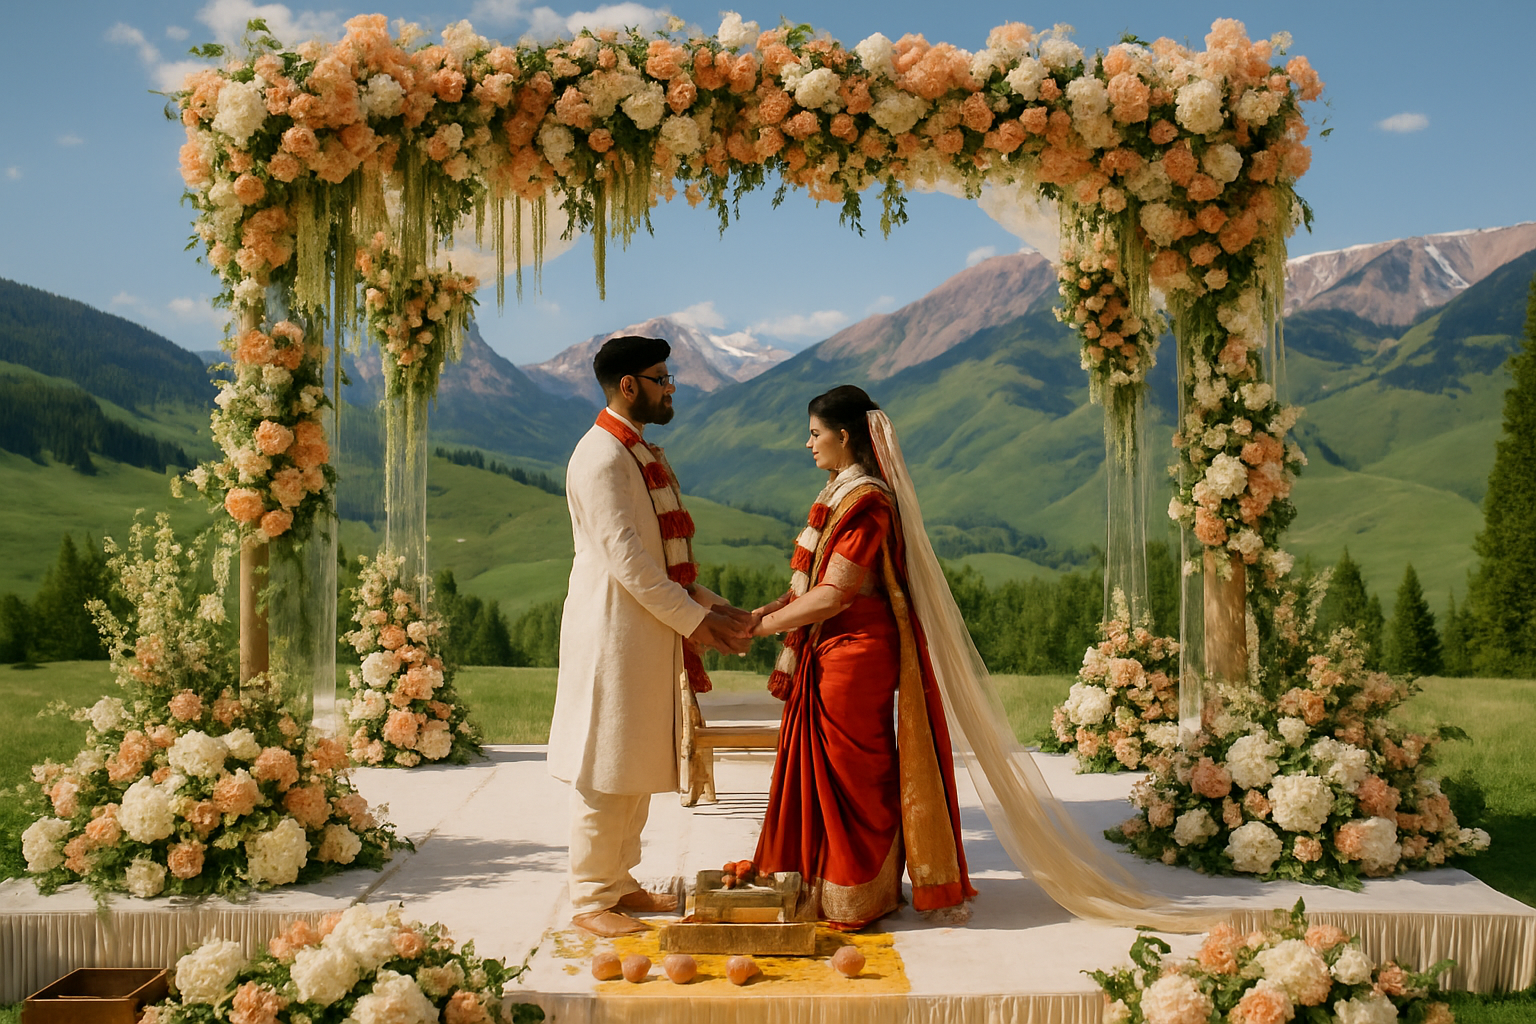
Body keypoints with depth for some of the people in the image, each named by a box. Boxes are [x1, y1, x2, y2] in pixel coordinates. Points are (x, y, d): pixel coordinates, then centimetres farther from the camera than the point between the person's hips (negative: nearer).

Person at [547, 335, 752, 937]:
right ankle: (590, 899, 10)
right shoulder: (601, 457, -15)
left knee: (639, 765, 15)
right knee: (606, 768, -1)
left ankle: (619, 882, 26)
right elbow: (626, 558, -20)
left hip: (652, 633, 10)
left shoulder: (642, 454, 16)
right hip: (614, 633, -10)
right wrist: (694, 619, -16)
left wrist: (713, 606, 8)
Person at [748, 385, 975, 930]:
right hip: (827, 653, 9)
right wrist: (766, 611, 3)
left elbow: (832, 595, -21)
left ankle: (857, 898, 14)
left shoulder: (866, 503, -17)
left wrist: (764, 624, -13)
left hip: (855, 654, -9)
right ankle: (818, 883, 26)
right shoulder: (839, 493, 13)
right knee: (817, 764, 14)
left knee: (850, 772, 1)